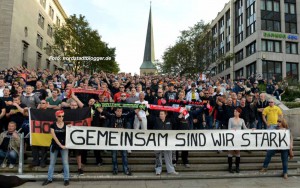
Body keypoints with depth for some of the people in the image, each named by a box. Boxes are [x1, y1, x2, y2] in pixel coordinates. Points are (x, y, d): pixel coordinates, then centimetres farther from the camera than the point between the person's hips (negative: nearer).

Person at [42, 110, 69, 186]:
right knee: (52, 163, 10)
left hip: (64, 145, 0)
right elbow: (54, 137, -9)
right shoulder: (53, 125, -4)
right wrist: (60, 145, -15)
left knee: (65, 163, 1)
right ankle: (49, 179, 23)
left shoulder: (66, 125, -3)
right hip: (54, 146, 1)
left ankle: (66, 179, 12)